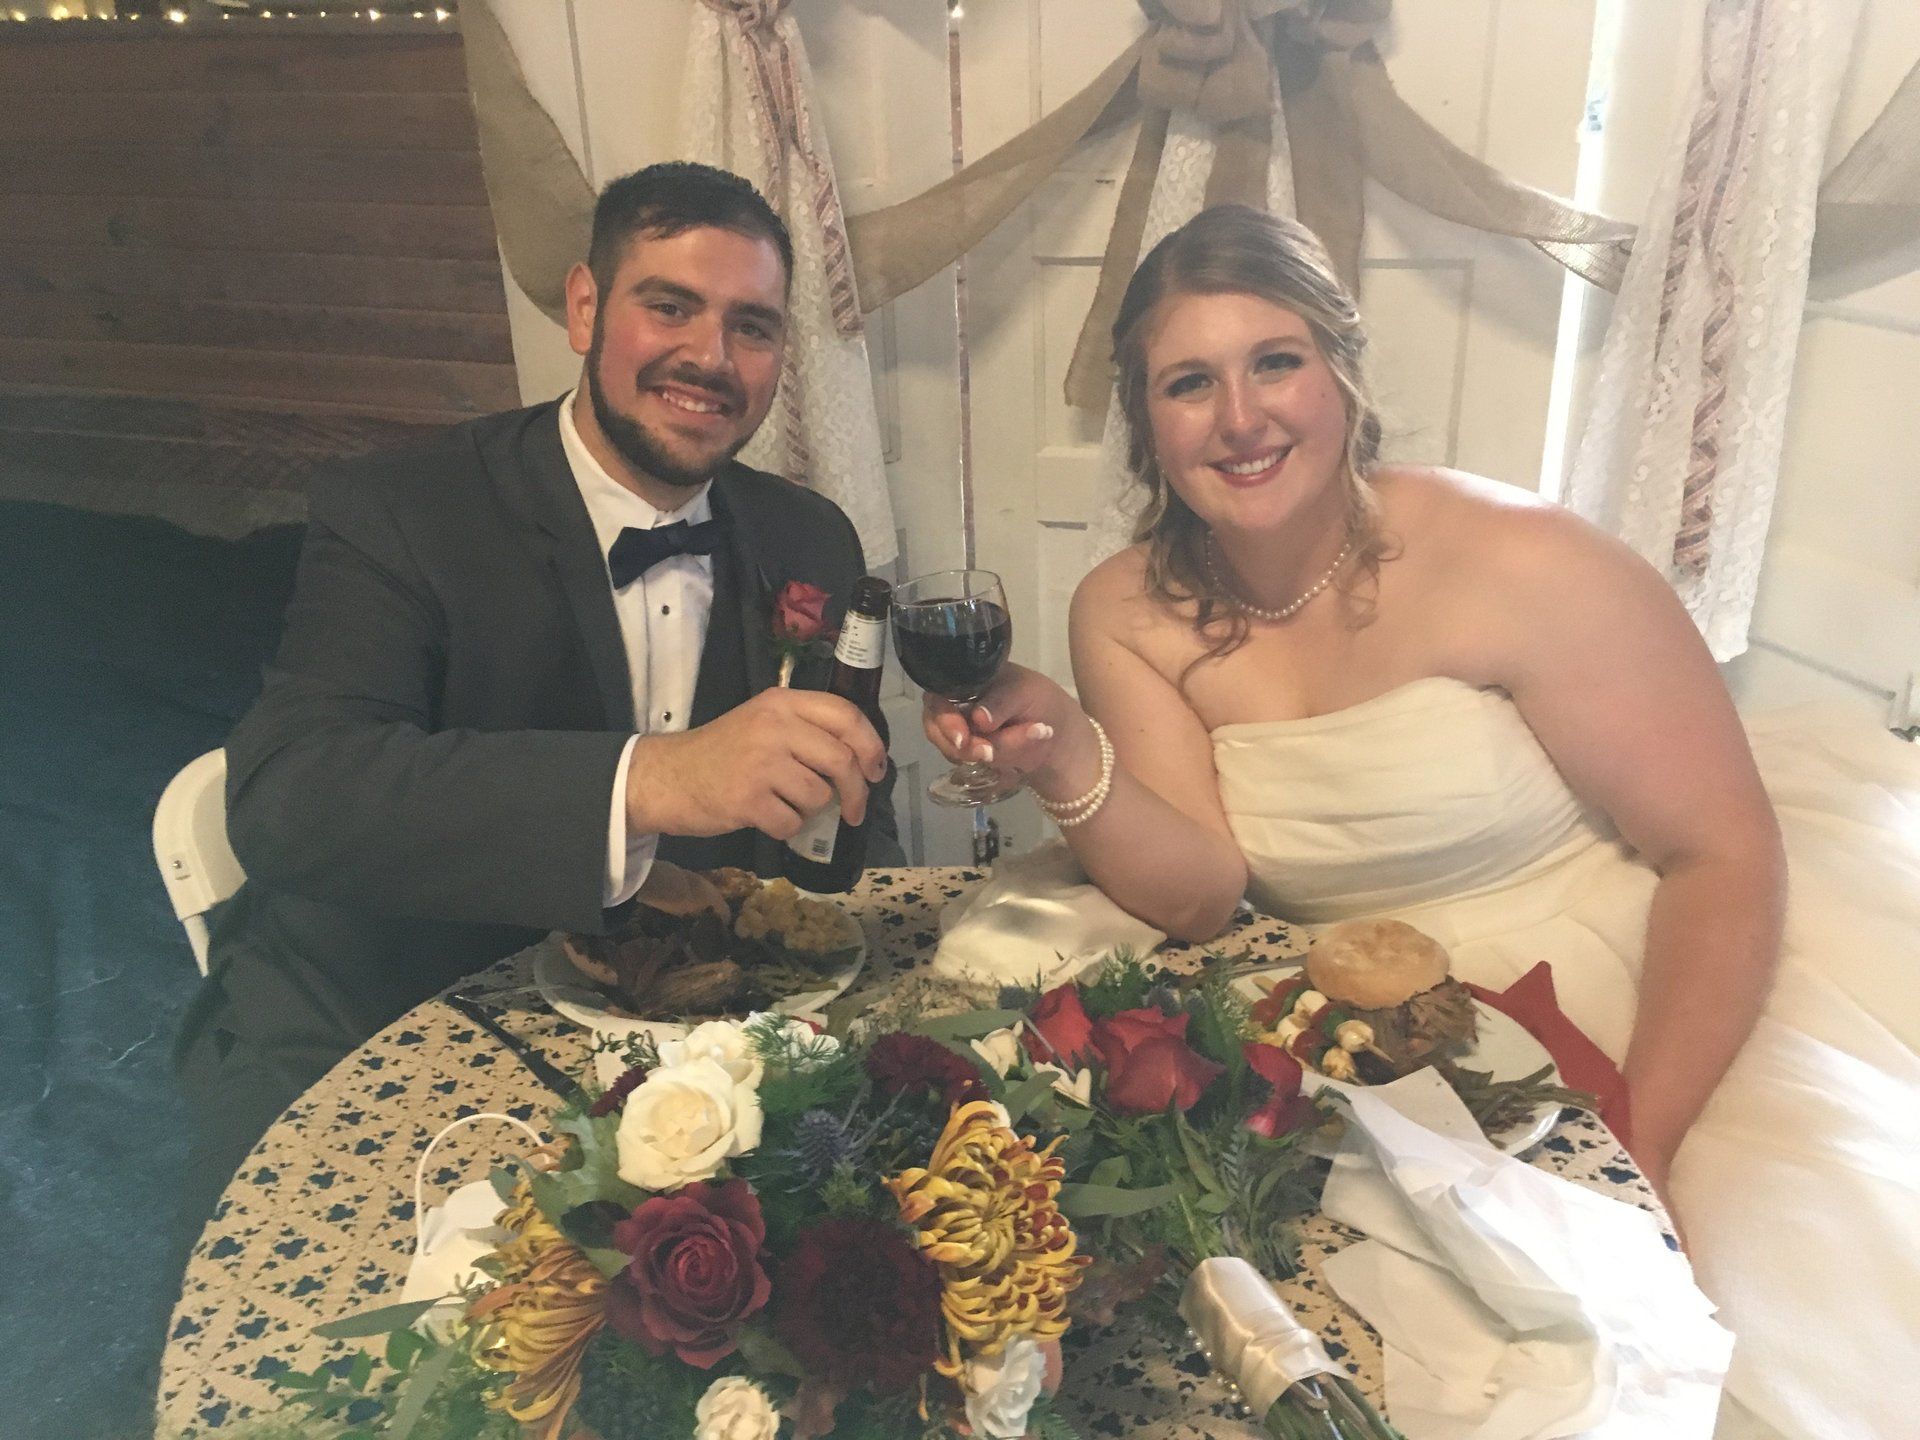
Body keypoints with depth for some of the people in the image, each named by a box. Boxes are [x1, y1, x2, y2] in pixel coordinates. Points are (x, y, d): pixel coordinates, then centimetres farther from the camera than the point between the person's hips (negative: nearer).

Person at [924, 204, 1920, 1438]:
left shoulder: (1514, 562, -16)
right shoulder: (1130, 616, -5)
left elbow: (1724, 853, -14)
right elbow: (1199, 895, -9)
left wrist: (1636, 1149, -22)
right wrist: (1067, 761, -28)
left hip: (1671, 1004, -2)